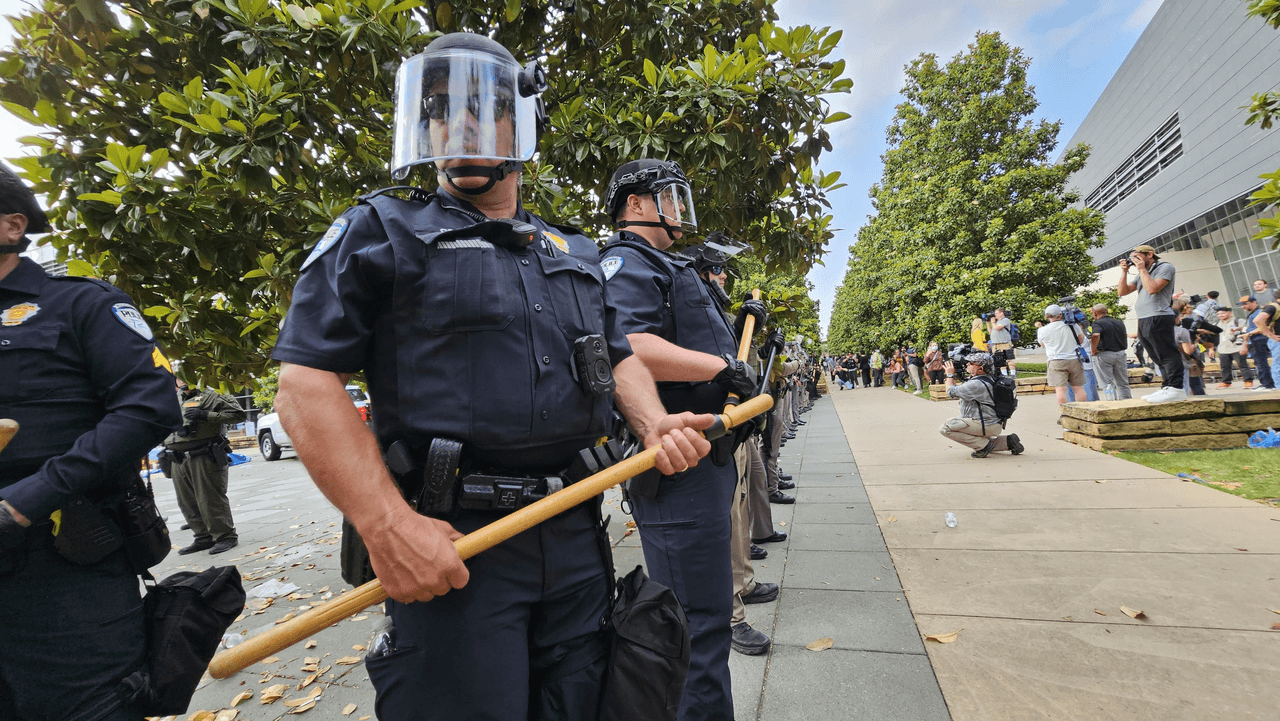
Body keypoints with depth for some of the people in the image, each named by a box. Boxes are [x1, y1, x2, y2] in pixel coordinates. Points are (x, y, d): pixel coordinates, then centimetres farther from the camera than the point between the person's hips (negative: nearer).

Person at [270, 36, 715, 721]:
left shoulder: (574, 251, 15)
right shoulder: (380, 231, 0)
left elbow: (619, 356, 19)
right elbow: (306, 383, -7)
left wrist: (654, 423, -2)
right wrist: (388, 527, -18)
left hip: (576, 531, 5)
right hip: (451, 543, -4)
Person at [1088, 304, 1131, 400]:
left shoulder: (1098, 323, -11)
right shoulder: (1119, 322, 13)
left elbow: (1095, 335, -30)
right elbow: (1125, 337, 23)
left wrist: (1093, 350, -20)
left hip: (1104, 355, -6)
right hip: (1120, 353, 6)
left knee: (1108, 383, -2)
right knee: (1122, 382, 13)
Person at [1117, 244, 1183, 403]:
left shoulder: (1165, 267, 0)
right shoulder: (1141, 275, 23)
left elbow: (1152, 288, -15)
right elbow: (1122, 292, 17)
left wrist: (1142, 269, -6)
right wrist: (1124, 271, 10)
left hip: (1158, 318, -8)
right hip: (1143, 321, 8)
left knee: (1167, 355, -10)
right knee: (1159, 359, 9)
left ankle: (1176, 388, -11)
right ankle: (1167, 388, 11)